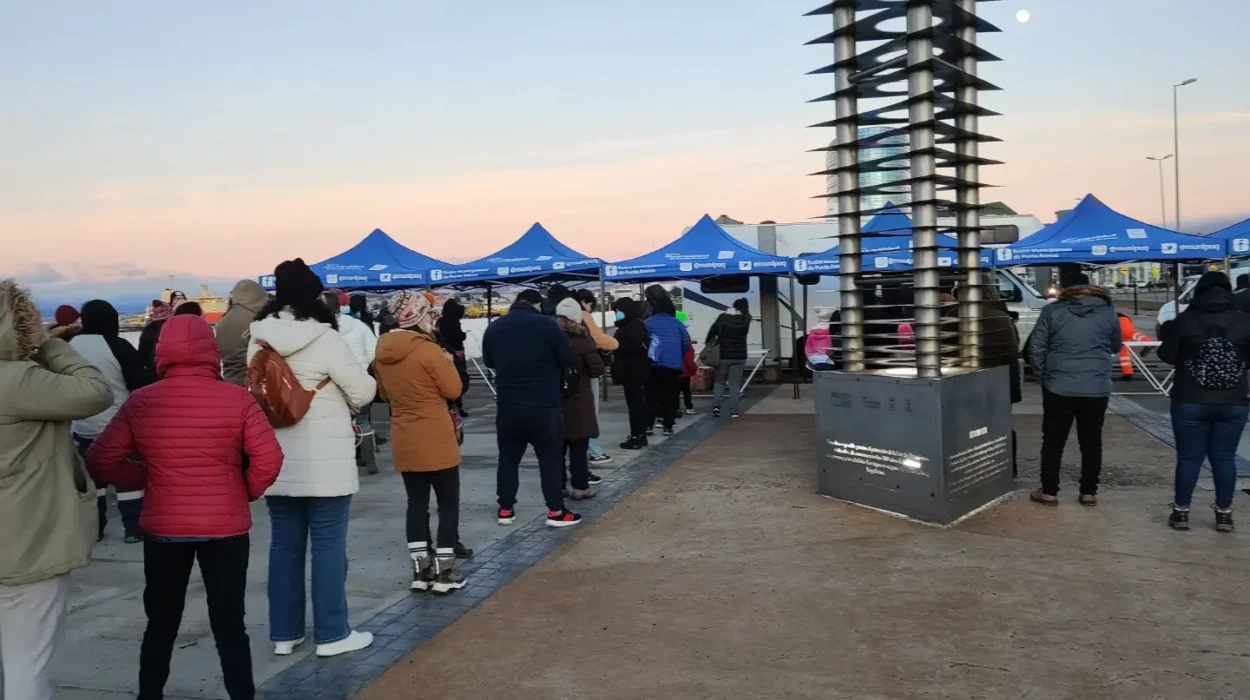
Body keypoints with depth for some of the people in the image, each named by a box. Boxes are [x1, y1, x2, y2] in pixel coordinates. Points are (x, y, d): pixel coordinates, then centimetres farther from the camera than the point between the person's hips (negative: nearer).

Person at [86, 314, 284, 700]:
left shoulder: (140, 402, -5)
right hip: (226, 528, -2)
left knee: (161, 624, 20)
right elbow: (269, 459, -14)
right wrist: (244, 492, 2)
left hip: (163, 529, 2)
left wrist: (144, 478, 10)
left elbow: (101, 460, -3)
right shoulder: (237, 398, -10)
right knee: (229, 625, 9)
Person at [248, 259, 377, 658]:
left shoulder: (259, 341, 3)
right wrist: (341, 404, 11)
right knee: (328, 546, 3)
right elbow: (363, 391, -10)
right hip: (324, 462, -6)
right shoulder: (324, 339, -15)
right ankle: (332, 634, 10)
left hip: (276, 460, 6)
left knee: (284, 545, 13)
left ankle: (284, 633, 22)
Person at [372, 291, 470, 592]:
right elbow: (453, 390, -11)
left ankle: (420, 570, 16)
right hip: (436, 441, -6)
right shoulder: (428, 349, -16)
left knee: (416, 503, 12)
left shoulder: (383, 351, 4)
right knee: (448, 502, 5)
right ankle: (443, 571, 7)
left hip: (404, 442, 6)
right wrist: (447, 363, 3)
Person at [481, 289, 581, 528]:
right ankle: (556, 511, 6)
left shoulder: (494, 328, 5)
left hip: (507, 404, 4)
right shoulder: (546, 324, -9)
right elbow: (568, 360, -3)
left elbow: (489, 362, 18)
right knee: (550, 457, 5)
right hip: (544, 405, -4)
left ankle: (505, 509, 18)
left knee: (508, 457, 14)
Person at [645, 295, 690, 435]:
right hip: (673, 364, 1)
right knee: (670, 395, 5)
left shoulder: (648, 323, 1)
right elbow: (686, 342, 5)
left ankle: (648, 424, 3)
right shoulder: (677, 323, 7)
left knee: (652, 394, 7)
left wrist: (646, 355, 13)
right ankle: (668, 426, 3)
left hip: (654, 363, -1)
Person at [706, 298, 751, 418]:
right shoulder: (745, 320, -4)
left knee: (718, 381, 14)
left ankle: (716, 406, -2)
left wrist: (709, 343, 12)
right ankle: (733, 411, -1)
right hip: (739, 357, 0)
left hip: (723, 355, 0)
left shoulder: (723, 318, -8)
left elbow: (712, 332, -3)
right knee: (735, 384, 4)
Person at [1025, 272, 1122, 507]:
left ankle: (1049, 491, 11)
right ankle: (1089, 492, 16)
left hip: (1059, 387, -2)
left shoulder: (1052, 311, -2)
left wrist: (1043, 373, 9)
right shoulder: (1108, 312, 5)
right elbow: (1115, 347, 18)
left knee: (1053, 441, 6)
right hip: (1097, 388, 2)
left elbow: (1036, 348, -3)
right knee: (1091, 441, 11)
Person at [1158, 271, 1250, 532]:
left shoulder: (1184, 320, -6)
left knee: (1189, 457, 5)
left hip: (1191, 401, -2)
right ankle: (1224, 514, 16)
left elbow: (1167, 356, -1)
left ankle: (1181, 512, 12)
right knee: (1225, 458, 9)